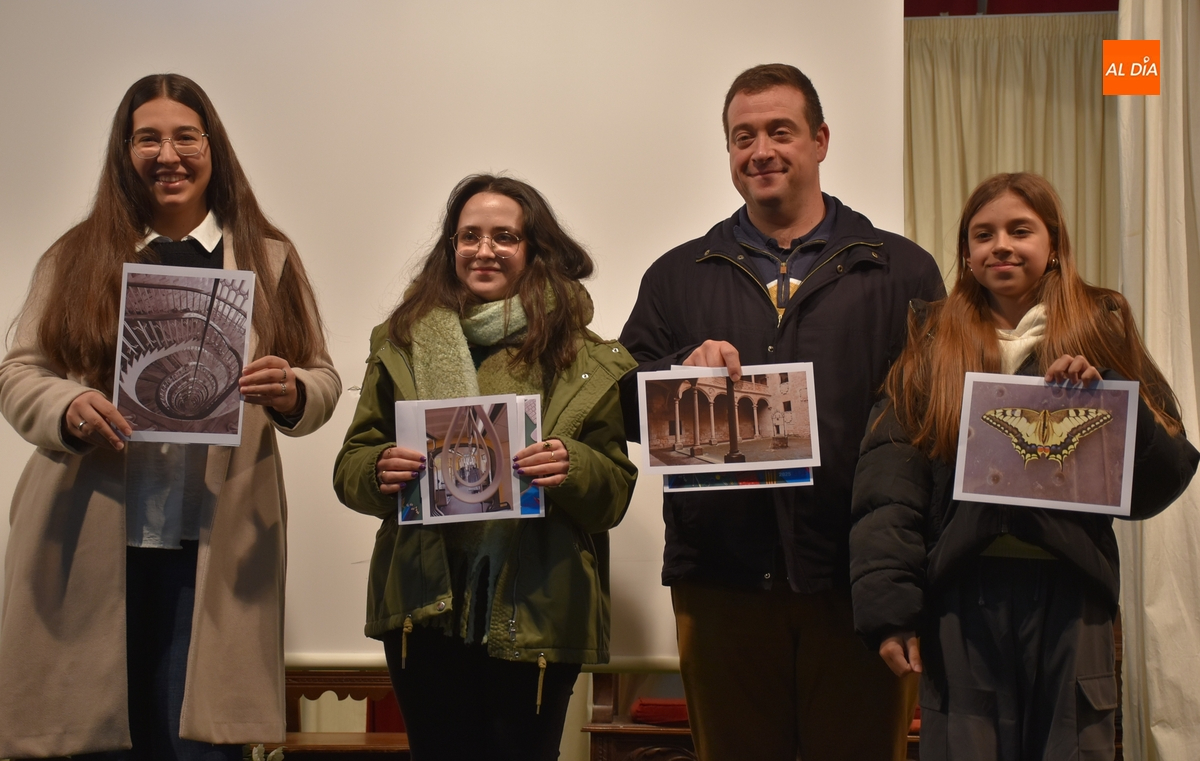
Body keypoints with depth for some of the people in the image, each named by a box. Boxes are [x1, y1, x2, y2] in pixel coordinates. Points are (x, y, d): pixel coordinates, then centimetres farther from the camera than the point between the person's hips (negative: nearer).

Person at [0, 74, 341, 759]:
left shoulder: (270, 258, 10)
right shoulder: (77, 258, 9)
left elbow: (324, 381, 7)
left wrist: (291, 393, -16)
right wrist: (67, 408, -16)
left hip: (217, 552, 0)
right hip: (89, 549, 1)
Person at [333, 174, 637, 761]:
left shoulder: (584, 358, 3)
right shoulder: (402, 344, 9)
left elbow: (616, 489, 2)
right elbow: (350, 465, 9)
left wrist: (572, 468, -19)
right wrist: (380, 472, -14)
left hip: (536, 610, -1)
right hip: (423, 606, 1)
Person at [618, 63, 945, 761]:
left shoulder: (902, 272, 8)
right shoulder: (677, 277, 15)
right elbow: (625, 406, 9)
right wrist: (683, 368, -9)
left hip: (859, 581, -1)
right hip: (722, 578, 2)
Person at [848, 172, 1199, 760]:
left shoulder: (1101, 331, 9)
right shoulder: (933, 342, 8)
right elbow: (887, 484, -1)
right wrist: (889, 609, -10)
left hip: (1068, 594, 0)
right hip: (961, 597, 0)